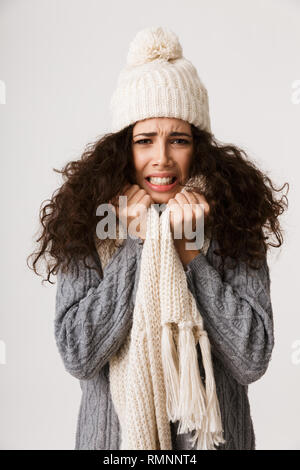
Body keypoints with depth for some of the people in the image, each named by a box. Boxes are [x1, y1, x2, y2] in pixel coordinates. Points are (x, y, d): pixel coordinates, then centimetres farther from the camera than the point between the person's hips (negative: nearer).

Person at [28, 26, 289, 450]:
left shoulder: (234, 223, -12)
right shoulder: (89, 224, -11)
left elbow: (252, 361, -16)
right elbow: (78, 357, -18)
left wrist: (189, 252, -22)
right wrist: (137, 243, -22)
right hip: (113, 431, 0)